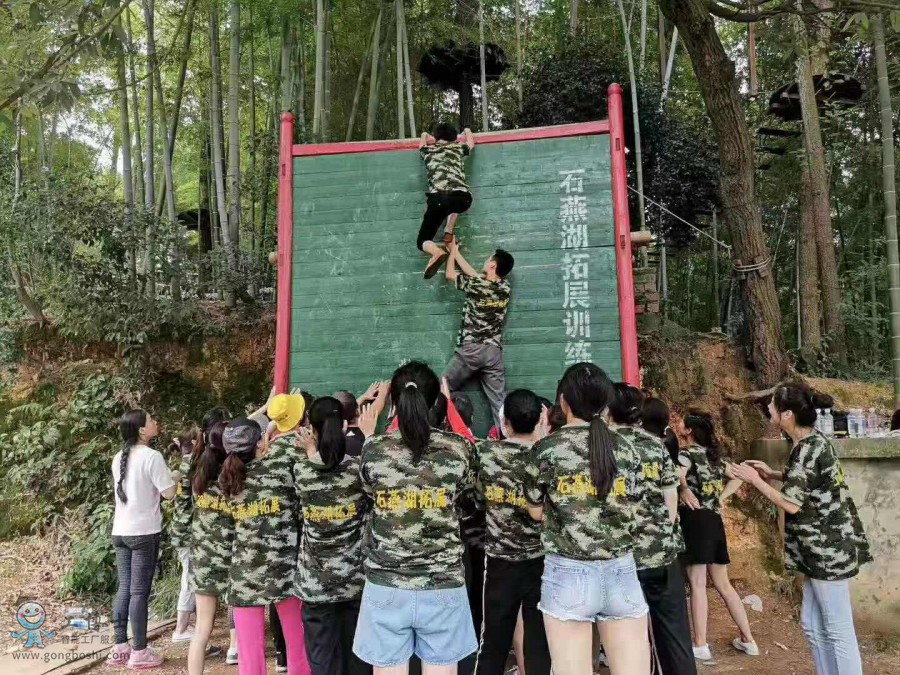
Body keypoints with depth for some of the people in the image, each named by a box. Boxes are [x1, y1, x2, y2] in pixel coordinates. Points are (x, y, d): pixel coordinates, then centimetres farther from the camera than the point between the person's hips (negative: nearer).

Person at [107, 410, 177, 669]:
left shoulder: (119, 458, 10)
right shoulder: (152, 456, -14)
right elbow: (169, 492, -13)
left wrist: (166, 477, 20)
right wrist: (176, 477, 7)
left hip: (121, 531, 7)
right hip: (144, 532, -7)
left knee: (124, 589, 12)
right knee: (139, 592, -2)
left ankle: (120, 647, 17)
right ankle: (139, 652, 5)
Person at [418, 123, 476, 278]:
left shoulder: (428, 150, 26)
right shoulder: (458, 148, 26)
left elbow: (422, 143, 52)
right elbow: (471, 143, 50)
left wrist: (424, 136, 73)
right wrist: (467, 131, 70)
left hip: (438, 198, -2)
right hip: (464, 198, 2)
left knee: (422, 241, 9)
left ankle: (437, 252, -26)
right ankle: (448, 233, 20)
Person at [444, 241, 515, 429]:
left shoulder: (476, 285, -10)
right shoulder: (505, 287, 5)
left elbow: (450, 274, 9)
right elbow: (475, 274, 18)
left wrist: (452, 252, 27)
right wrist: (456, 253, 26)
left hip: (470, 349, -4)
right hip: (494, 352, 4)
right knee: (500, 401, 1)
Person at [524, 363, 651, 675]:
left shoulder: (547, 448, -6)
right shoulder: (626, 448, 3)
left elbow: (536, 511, 4)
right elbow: (629, 510, 9)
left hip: (568, 573, -3)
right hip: (621, 573, 3)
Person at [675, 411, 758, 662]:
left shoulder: (687, 452, -6)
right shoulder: (714, 453, 15)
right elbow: (737, 478, 24)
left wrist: (685, 493, -9)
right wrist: (719, 497, 13)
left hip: (695, 519, -8)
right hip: (715, 520, 8)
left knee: (697, 584, -4)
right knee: (723, 584, 16)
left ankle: (700, 646, 0)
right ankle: (748, 640, 21)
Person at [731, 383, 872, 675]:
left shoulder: (807, 449, -21)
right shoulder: (813, 441, 8)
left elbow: (791, 504, -21)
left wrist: (755, 480, -11)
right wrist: (773, 473, 13)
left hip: (828, 550, -10)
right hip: (823, 549, 10)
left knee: (838, 631, 1)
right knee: (813, 625, 17)